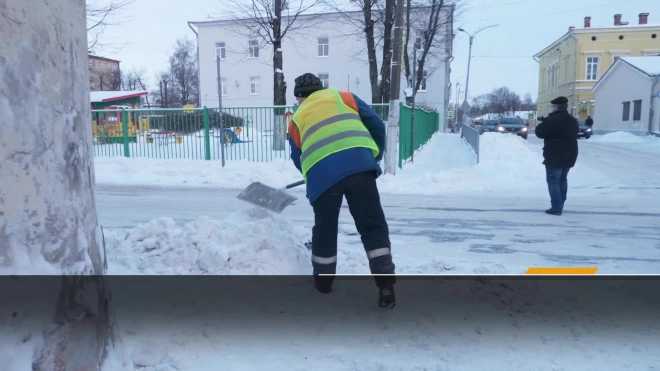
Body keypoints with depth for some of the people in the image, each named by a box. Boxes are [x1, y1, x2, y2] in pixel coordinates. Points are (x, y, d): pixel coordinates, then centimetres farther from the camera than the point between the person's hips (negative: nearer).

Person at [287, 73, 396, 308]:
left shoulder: (297, 119, 26)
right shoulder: (343, 97, 23)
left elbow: (298, 158, 29)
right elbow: (376, 124, 17)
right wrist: (376, 154, 31)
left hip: (322, 175, 1)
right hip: (359, 165, 0)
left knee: (324, 229, 19)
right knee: (373, 226, 5)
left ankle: (323, 284, 32)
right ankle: (386, 287, 0)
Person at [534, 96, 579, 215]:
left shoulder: (551, 120, -16)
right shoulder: (573, 121, 12)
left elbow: (539, 133, -10)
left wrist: (541, 124, 11)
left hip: (554, 156, -8)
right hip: (569, 156, 8)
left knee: (553, 181, -3)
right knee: (562, 180, 18)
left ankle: (556, 207, -7)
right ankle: (560, 205, 24)